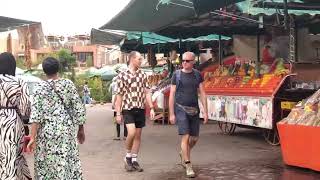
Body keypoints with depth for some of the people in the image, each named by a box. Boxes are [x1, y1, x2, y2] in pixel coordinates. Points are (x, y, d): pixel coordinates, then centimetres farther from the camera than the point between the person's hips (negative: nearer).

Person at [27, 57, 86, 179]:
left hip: (48, 131, -1)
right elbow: (79, 109, 1)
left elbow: (36, 114, -12)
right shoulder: (68, 84, 1)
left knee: (46, 164, 11)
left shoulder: (41, 88, -4)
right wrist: (81, 129, 12)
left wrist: (33, 137, -12)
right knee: (69, 162, 9)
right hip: (67, 130, 2)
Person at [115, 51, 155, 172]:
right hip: (128, 109, -4)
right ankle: (128, 156, 6)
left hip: (140, 109, 4)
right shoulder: (122, 75, -2)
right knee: (131, 133, -17)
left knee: (138, 135, 7)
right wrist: (118, 113, -3)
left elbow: (147, 92, 8)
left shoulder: (143, 75, 7)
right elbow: (119, 95, -1)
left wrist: (151, 108, -1)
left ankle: (134, 160, 19)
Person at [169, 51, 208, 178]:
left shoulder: (197, 75, 6)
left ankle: (183, 154, 39)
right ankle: (188, 166, -4)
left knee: (194, 138, 10)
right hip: (181, 109, -4)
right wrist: (171, 114, -5)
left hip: (194, 110, 4)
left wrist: (205, 112, -2)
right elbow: (171, 95, -1)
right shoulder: (176, 75, -1)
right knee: (186, 137, -12)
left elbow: (202, 94, 5)